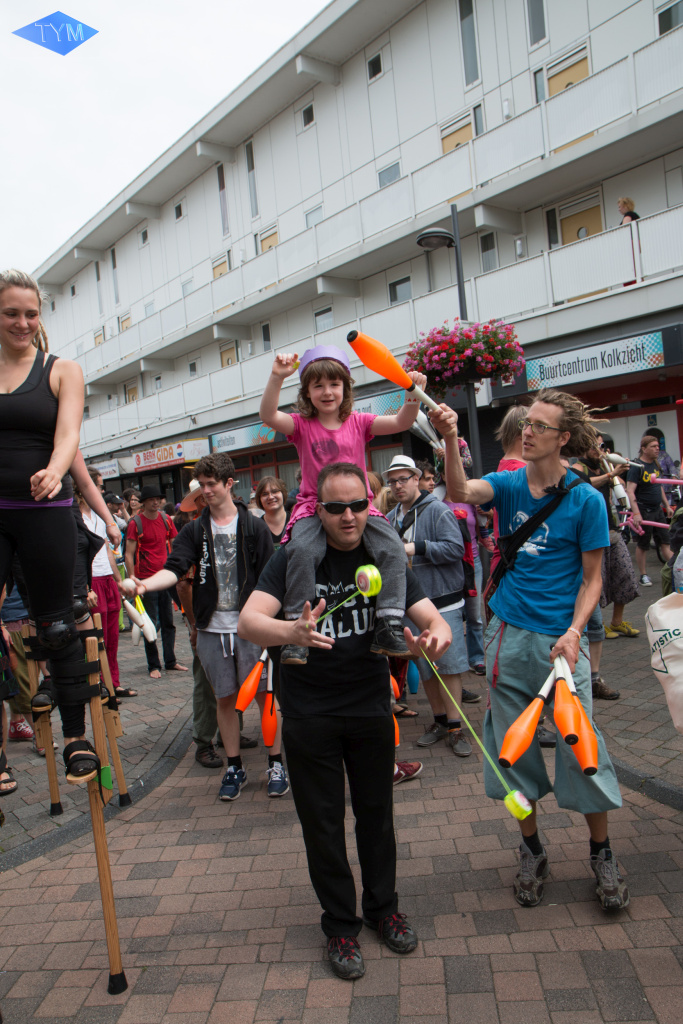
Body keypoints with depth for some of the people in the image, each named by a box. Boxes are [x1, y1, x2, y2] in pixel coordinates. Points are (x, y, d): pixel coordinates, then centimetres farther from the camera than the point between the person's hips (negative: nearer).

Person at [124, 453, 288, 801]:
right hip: (211, 628, 2)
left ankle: (276, 763, 18)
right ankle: (234, 767, 25)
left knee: (264, 694, 3)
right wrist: (146, 584, -24)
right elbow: (175, 568, -6)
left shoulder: (254, 527, -1)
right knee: (224, 697, 11)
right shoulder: (194, 530, 5)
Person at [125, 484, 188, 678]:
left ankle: (170, 662, 18)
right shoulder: (135, 522, -5)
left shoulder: (166, 520, 8)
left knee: (168, 622, 9)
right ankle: (153, 666, 10)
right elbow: (129, 554, -7)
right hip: (146, 579, -4)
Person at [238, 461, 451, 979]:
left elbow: (429, 615, -9)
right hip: (309, 713, -2)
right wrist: (291, 632, -45)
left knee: (376, 812, 18)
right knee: (323, 821, 11)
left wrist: (438, 633, -34)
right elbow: (248, 620, -23)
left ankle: (382, 906, 41)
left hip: (371, 707, 3)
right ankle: (340, 924, 32)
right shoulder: (294, 558, -13)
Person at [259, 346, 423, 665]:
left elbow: (400, 423, -2)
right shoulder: (302, 425, 7)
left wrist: (413, 395, -22)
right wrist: (276, 378, -25)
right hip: (314, 507, -1)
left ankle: (389, 627, -19)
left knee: (392, 549, -24)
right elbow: (268, 416, -12)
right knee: (302, 550, -33)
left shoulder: (358, 422, 10)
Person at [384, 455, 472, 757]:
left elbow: (455, 548, -19)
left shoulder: (437, 510, -9)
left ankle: (454, 728, 9)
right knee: (424, 667, 13)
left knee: (449, 665, -2)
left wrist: (418, 548, -24)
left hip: (443, 602, -6)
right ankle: (439, 721, 27)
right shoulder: (391, 518, 11)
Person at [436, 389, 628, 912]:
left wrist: (574, 632, -16)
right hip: (509, 633, 3)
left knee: (580, 746, 3)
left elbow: (592, 578, -2)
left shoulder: (586, 499, -6)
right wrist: (451, 439, -32)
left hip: (561, 638, -3)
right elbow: (461, 491, -18)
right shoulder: (509, 484, 2)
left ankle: (603, 855, 28)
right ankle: (532, 852, 31)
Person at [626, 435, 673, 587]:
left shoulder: (656, 465, 10)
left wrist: (667, 505, 19)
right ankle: (643, 576, 15)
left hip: (658, 510, 7)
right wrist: (636, 513, -30)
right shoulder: (636, 466, -15)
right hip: (643, 512, -7)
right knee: (643, 545, 4)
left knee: (665, 542, 7)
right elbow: (630, 491, -22)